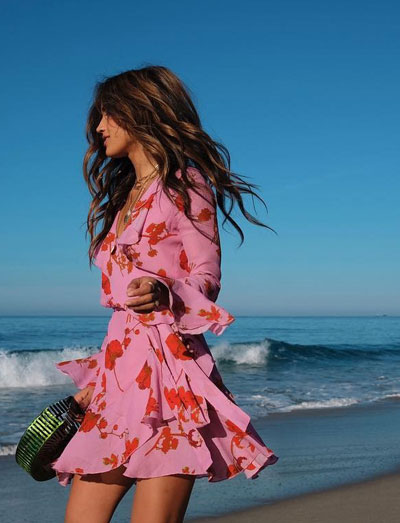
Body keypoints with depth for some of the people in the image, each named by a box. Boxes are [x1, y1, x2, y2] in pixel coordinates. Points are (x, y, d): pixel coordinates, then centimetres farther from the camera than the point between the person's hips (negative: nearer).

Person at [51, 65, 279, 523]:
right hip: (119, 371, 7)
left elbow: (207, 279, -5)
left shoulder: (184, 184, 1)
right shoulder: (123, 197, 23)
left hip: (168, 367, -7)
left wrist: (162, 292, -27)